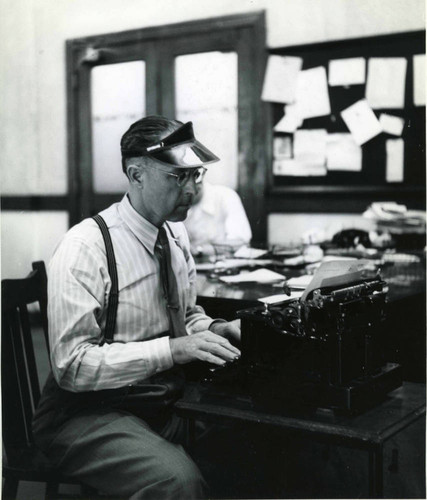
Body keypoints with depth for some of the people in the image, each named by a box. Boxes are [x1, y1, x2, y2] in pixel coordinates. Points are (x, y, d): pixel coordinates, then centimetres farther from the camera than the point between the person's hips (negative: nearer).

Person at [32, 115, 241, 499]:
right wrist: (172, 349, -26)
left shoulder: (177, 235, 5)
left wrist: (211, 329, -3)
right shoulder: (85, 247, -17)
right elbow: (72, 365, -21)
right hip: (89, 412, -7)